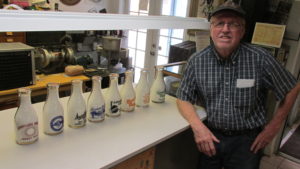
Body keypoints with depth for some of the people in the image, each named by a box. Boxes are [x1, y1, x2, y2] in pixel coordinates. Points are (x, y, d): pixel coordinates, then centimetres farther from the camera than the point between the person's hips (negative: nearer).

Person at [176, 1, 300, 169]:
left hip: (247, 141, -1)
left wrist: (274, 127, -2)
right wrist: (198, 127, -16)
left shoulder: (260, 58, -15)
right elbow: (184, 98, -1)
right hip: (210, 136, 2)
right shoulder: (197, 61, -10)